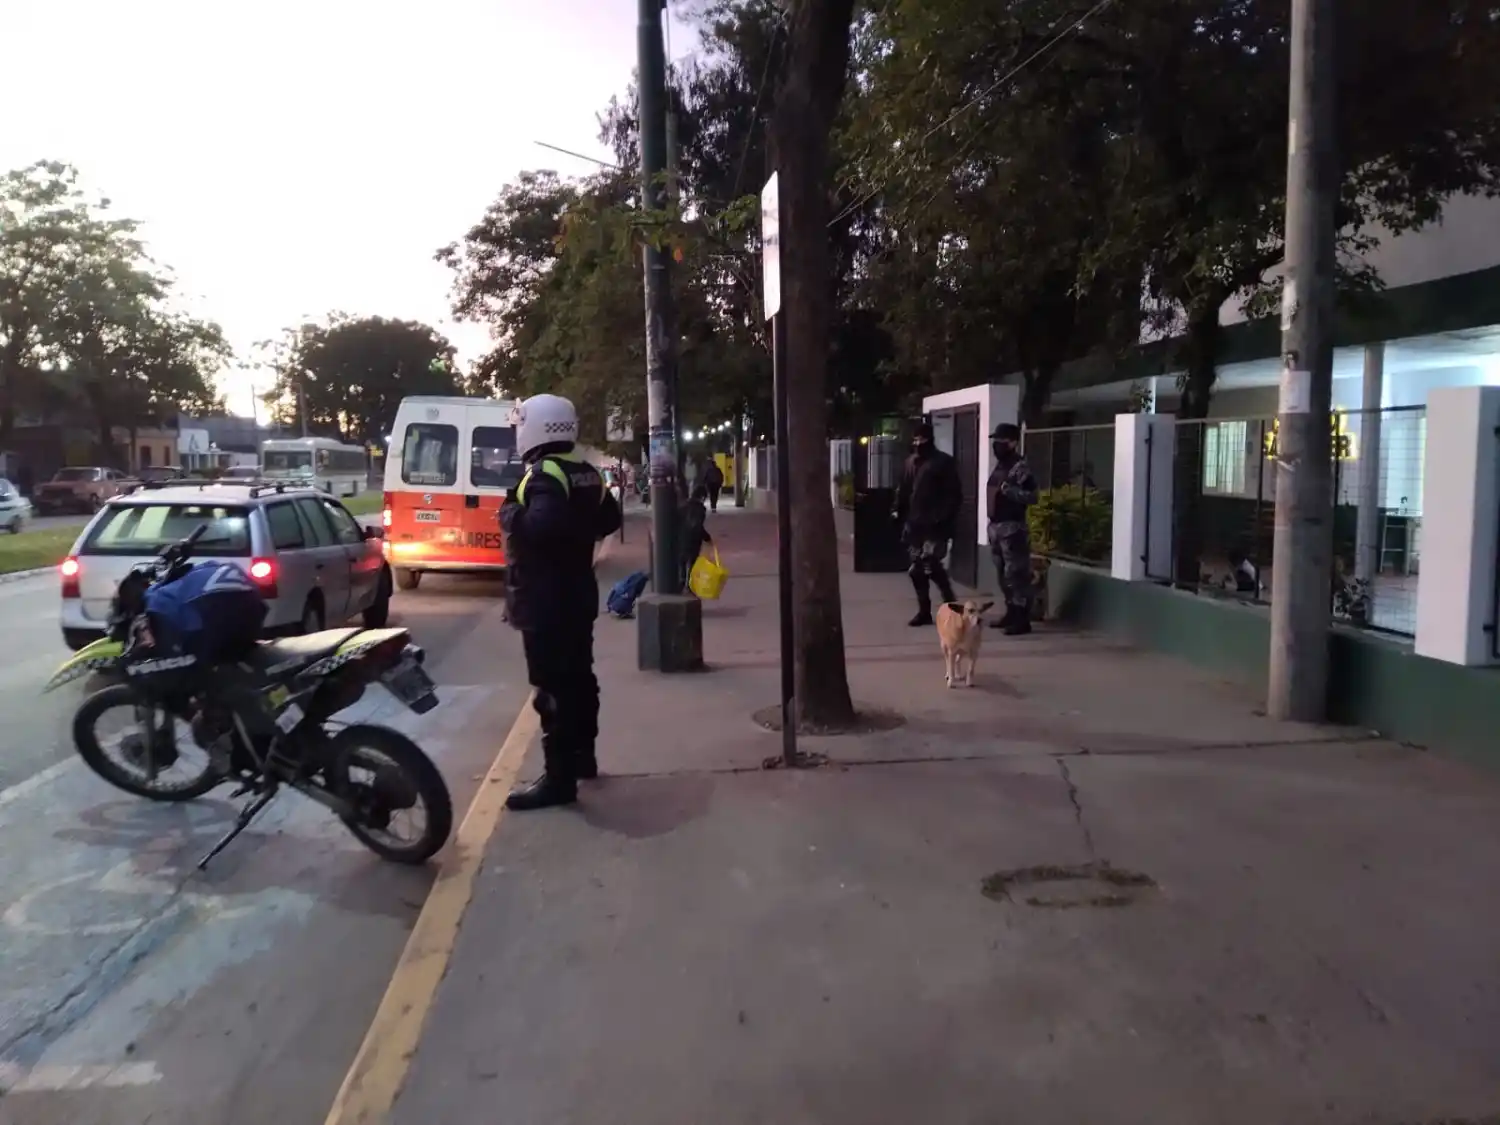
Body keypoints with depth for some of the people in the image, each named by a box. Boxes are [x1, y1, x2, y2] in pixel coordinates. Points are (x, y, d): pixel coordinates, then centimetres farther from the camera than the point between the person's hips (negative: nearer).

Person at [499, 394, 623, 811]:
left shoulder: (544, 474, -18)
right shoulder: (585, 473, 11)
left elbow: (541, 525, -35)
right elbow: (609, 519, 21)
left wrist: (509, 512, -18)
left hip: (544, 601, -10)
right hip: (576, 594, 10)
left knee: (553, 687, -6)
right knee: (578, 677, 18)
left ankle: (559, 778, -2)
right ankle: (582, 755, 31)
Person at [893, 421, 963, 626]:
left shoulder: (943, 462, -4)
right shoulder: (910, 462, 15)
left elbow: (955, 494, -8)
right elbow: (903, 490, 19)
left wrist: (945, 518, -16)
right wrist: (899, 511, 6)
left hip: (934, 525, -6)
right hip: (914, 524, 7)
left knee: (931, 565, -14)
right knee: (916, 569, 7)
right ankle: (924, 611, 17)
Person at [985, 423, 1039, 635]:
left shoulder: (1020, 467, -12)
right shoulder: (1000, 465, 16)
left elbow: (1032, 496, -19)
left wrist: (1008, 490, -27)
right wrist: (991, 524, 16)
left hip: (1012, 528, -10)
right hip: (996, 526, 10)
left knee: (1015, 574, -8)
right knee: (1003, 574, 15)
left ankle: (1022, 620, -5)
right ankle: (1011, 613, 25)